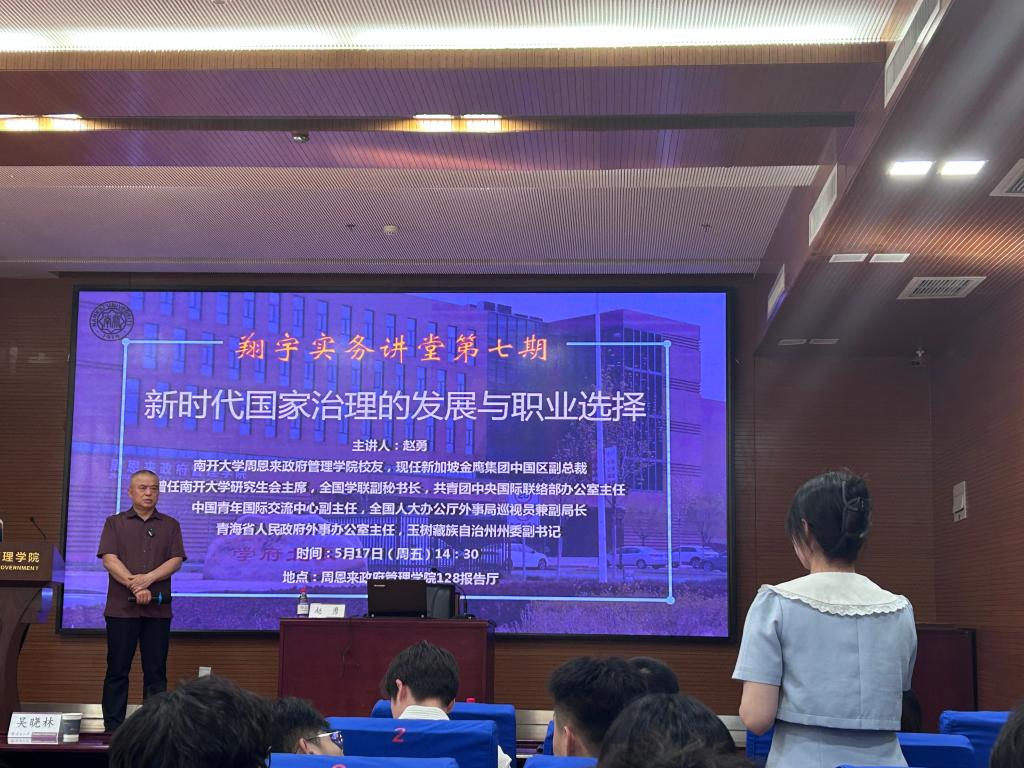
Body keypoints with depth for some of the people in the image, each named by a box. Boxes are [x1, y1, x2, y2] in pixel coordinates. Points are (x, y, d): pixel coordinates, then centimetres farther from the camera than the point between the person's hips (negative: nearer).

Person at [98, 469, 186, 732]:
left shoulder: (170, 525, 12)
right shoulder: (115, 523, 8)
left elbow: (176, 560, 0)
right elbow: (109, 559, -4)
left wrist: (148, 578, -15)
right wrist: (134, 585, -17)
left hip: (158, 609, 1)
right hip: (121, 608, -1)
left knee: (156, 672, 3)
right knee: (117, 670, 1)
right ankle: (113, 727, 5)